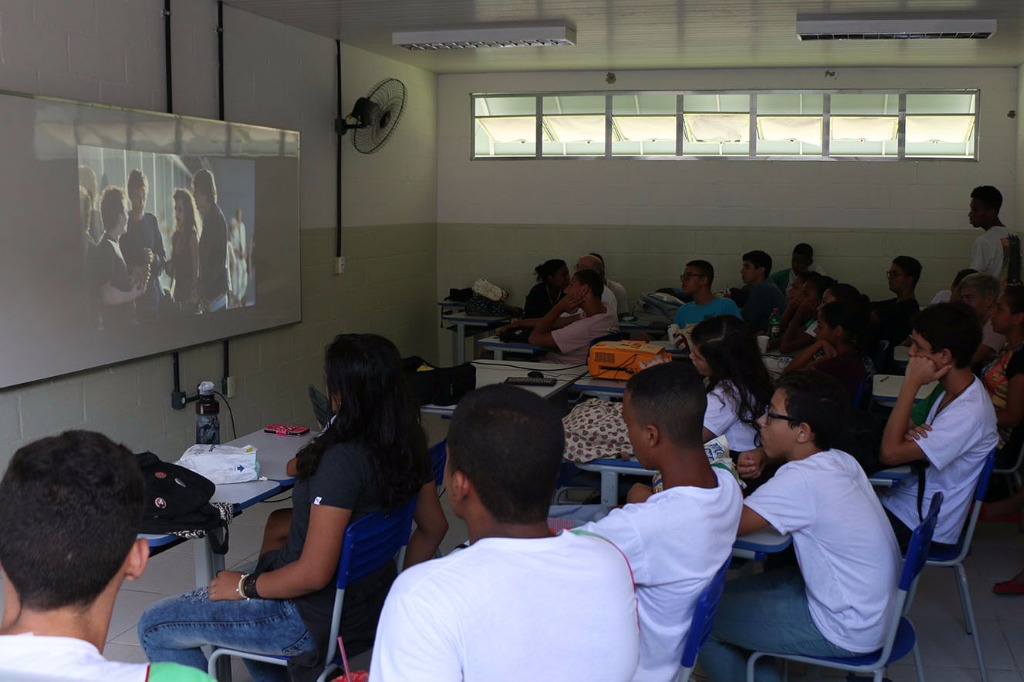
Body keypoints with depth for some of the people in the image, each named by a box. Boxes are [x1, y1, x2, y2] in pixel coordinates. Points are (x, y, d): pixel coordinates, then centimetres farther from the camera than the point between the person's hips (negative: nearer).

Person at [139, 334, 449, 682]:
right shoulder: (408, 447, -5)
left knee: (155, 627, 2)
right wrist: (398, 588, 20)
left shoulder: (340, 461, -30)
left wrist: (244, 586, -13)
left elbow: (314, 574, -29)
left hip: (318, 621, -9)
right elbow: (433, 528, 8)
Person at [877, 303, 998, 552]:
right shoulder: (955, 391, 3)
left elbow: (889, 453, -28)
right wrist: (912, 431, -13)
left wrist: (911, 383, -26)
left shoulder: (968, 414, -27)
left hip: (920, 528, -8)